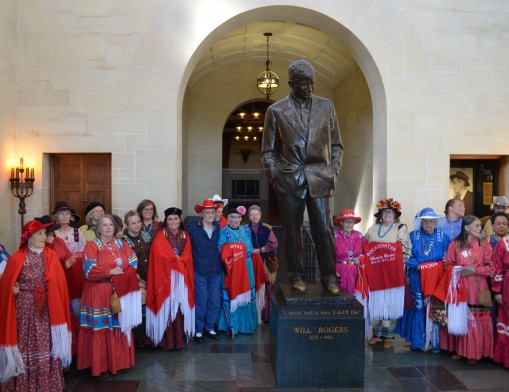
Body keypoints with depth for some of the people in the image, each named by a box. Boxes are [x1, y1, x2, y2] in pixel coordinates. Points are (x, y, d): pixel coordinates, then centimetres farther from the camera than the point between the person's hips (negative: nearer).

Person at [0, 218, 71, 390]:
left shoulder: (51, 256, 3)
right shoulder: (17, 258, -3)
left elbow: (59, 283, 2)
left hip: (46, 309, 2)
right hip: (24, 309, -2)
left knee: (46, 345, 7)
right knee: (25, 345, 2)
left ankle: (47, 383, 20)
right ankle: (24, 383, 16)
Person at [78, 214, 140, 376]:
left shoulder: (122, 245, 12)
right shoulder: (92, 245, -2)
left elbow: (133, 265, 3)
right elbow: (89, 271, -14)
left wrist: (120, 277, -13)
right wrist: (111, 271, -12)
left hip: (121, 292, 4)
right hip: (98, 294, -4)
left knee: (120, 329, 7)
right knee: (101, 330, -1)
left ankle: (118, 361, 20)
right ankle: (100, 364, 11)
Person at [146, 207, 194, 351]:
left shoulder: (185, 236, 11)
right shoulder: (160, 236, 0)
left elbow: (187, 258, 5)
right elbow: (160, 256, -10)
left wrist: (176, 260, -9)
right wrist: (177, 259, -6)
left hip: (182, 278, 3)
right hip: (165, 277, -3)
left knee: (180, 308, 3)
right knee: (167, 308, -3)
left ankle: (180, 339, 12)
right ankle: (167, 340, 5)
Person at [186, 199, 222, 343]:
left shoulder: (219, 228, 3)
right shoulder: (193, 228, -8)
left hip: (216, 271, 4)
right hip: (200, 271, -4)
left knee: (215, 302, 10)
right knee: (201, 302, 3)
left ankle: (209, 328, 29)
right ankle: (198, 330, 21)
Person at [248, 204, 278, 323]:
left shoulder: (267, 228, 3)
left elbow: (273, 243, -1)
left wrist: (260, 250, -8)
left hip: (265, 263, 0)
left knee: (265, 288, -2)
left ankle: (265, 315, 8)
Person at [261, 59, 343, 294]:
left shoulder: (326, 107, 10)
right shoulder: (276, 111, 5)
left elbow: (336, 145, 14)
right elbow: (268, 151, 7)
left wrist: (334, 170, 2)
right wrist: (274, 177, -2)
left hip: (320, 178, 1)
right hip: (289, 179, -1)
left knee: (324, 229, -3)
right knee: (292, 231, 5)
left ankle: (329, 277, 9)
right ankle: (296, 276, 17)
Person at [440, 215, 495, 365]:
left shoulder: (484, 244, 3)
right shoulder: (455, 244, 3)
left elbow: (492, 267, 1)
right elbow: (447, 264, 7)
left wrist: (475, 270, -12)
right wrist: (458, 270, -11)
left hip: (478, 287, 0)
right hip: (459, 286, 0)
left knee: (476, 319, -1)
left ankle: (474, 352, 11)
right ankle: (459, 350, 17)